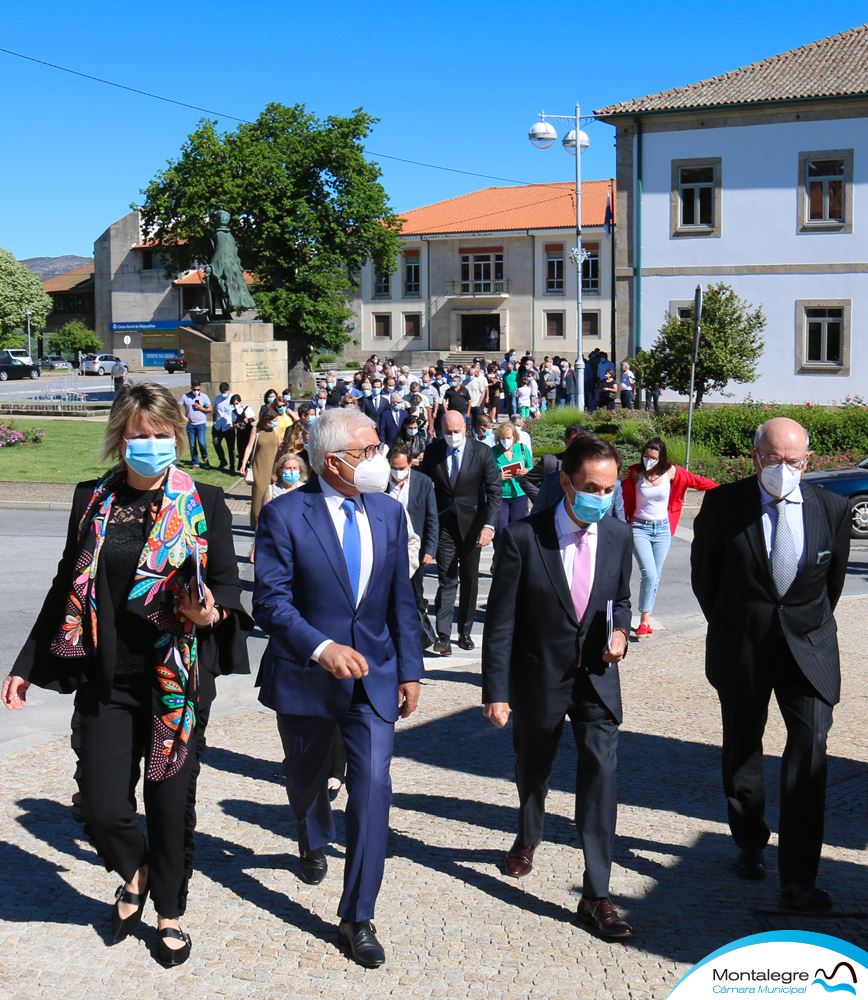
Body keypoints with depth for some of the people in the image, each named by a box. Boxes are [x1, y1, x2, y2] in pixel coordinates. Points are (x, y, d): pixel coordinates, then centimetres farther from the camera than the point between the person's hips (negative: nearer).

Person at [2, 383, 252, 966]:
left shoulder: (204, 503, -2)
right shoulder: (92, 500, 4)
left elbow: (227, 584, 2)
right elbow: (67, 589, 11)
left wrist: (212, 613, -22)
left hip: (178, 679, -1)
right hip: (107, 681, 2)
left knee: (172, 801, 7)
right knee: (102, 806, -3)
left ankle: (170, 913, 31)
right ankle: (134, 873, 32)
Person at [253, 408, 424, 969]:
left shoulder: (388, 512, 1)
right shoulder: (285, 516, -13)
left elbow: (402, 599, 7)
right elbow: (271, 602, -16)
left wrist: (411, 670, 5)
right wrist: (322, 648, -29)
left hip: (373, 676, 2)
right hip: (304, 676, -2)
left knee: (373, 787, -10)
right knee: (307, 779, 20)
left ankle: (357, 919, 1)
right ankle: (315, 843, 56)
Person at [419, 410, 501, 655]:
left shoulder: (482, 452, -6)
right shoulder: (432, 451, -2)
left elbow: (494, 491, -7)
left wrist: (489, 525, -17)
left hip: (471, 525, 0)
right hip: (444, 524, 0)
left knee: (469, 580, 10)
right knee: (446, 580, -5)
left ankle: (465, 632, 21)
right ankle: (443, 635, -8)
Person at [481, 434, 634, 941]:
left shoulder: (619, 535, -6)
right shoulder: (523, 537, -18)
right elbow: (501, 622, -13)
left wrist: (620, 629, -12)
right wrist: (497, 691, -14)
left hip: (596, 676, 1)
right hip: (538, 676, -1)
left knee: (602, 771, -11)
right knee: (533, 767, 20)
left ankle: (597, 895, -4)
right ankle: (529, 836, 52)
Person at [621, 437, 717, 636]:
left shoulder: (671, 472, -4)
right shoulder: (634, 473, -6)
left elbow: (696, 481, 0)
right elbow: (624, 497, 5)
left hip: (662, 529, 2)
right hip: (640, 528, -2)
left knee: (655, 577, 6)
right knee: (649, 574, -16)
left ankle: (646, 620, 16)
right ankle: (644, 620, -10)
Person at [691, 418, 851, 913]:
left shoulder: (832, 508, -7)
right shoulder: (723, 505, -12)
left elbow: (834, 577, 9)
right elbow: (704, 577, 2)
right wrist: (731, 629, 9)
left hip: (808, 646, 0)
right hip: (741, 647, 0)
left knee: (809, 747, -11)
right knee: (742, 747, 15)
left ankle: (799, 879, -7)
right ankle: (751, 844, 38)